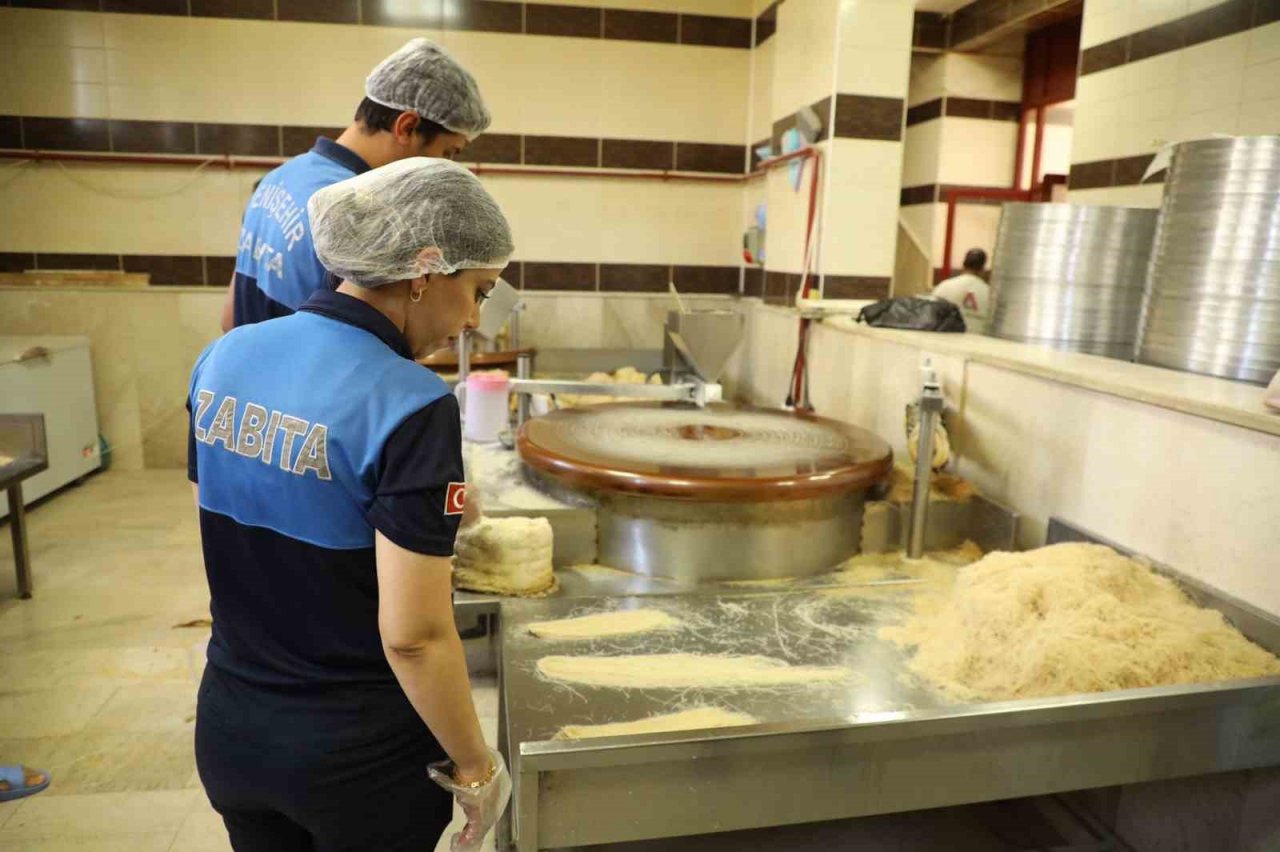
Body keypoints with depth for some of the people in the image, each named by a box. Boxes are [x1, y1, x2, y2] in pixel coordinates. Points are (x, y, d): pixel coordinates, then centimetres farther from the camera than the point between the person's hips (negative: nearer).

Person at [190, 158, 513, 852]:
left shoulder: (221, 359, -4)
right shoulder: (408, 406, -26)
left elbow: (229, 530, 7)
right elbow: (412, 635, -25)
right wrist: (477, 768, -10)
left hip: (229, 729, 6)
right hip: (360, 755, -6)